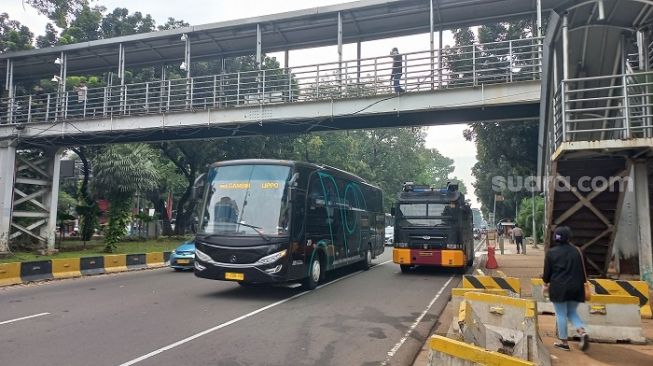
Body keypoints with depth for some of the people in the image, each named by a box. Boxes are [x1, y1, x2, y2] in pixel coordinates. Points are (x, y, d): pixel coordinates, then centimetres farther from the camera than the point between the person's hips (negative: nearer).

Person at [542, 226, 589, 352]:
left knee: (561, 314, 6)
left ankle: (564, 342, 12)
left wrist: (546, 283, 15)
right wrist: (582, 284, 19)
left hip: (559, 287, -3)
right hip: (575, 287, 3)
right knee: (571, 312, 19)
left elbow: (547, 271, -1)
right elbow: (582, 269, 6)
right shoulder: (576, 251, 1)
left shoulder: (551, 252, -7)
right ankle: (582, 332, -4)